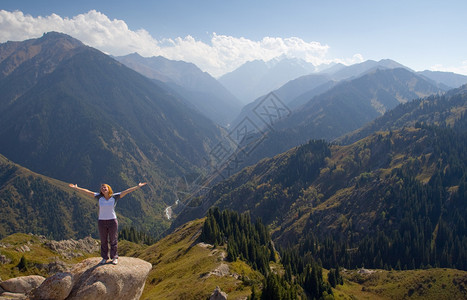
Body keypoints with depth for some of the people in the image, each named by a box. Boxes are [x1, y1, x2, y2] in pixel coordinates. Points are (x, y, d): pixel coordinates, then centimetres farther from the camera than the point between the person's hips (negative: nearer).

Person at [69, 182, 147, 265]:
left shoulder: (114, 197, -5)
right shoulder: (99, 197, 0)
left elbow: (127, 191, -8)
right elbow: (87, 192, 2)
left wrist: (138, 186, -12)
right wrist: (76, 188, 2)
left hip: (112, 221, -2)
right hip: (101, 221, 2)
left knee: (113, 240, 6)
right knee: (103, 241, 10)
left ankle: (114, 257, 18)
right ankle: (104, 258, 22)